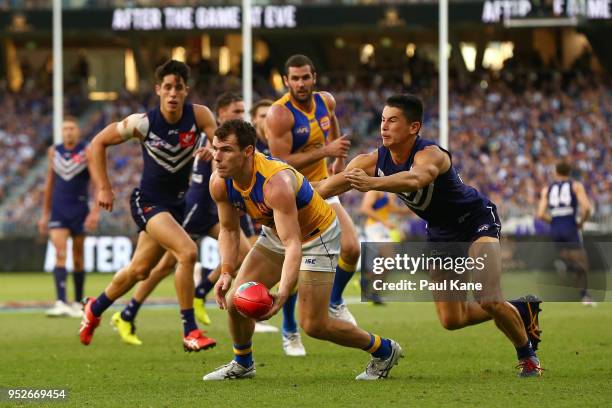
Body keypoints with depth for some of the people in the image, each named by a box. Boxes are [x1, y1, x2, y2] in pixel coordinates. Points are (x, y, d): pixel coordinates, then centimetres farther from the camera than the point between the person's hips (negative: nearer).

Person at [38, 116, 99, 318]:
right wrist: (45, 214, 16)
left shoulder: (87, 152, -5)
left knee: (77, 257, 7)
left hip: (79, 210, -2)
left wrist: (96, 211, -20)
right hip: (58, 211, 2)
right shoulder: (53, 152, 7)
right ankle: (61, 303, -21)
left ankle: (78, 304, 18)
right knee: (60, 254, -12)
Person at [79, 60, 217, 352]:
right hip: (148, 202, -5)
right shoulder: (143, 123, -17)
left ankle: (94, 309, 44)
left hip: (176, 204, 5)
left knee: (139, 270, 18)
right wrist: (104, 188, -11)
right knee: (187, 251, -26)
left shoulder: (198, 115, -13)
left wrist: (213, 150, -45)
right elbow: (98, 143, -6)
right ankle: (190, 332, -19)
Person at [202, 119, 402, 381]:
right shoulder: (219, 183, -17)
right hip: (275, 234, 7)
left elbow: (293, 244, -42)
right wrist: (226, 272, -16)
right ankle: (242, 364, 22)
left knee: (313, 324, -8)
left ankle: (383, 350, 14)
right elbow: (229, 230, 0)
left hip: (318, 237, -7)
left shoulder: (276, 183, -39)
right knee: (235, 301, -5)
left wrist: (282, 294, -53)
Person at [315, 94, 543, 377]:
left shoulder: (430, 155, -34)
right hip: (440, 232, 7)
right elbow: (330, 186, -18)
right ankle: (521, 310, 29)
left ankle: (528, 356, 5)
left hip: (476, 219, -7)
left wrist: (372, 183, -75)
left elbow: (415, 179, -58)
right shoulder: (374, 161, -14)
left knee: (488, 301, -22)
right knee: (451, 320, 5)